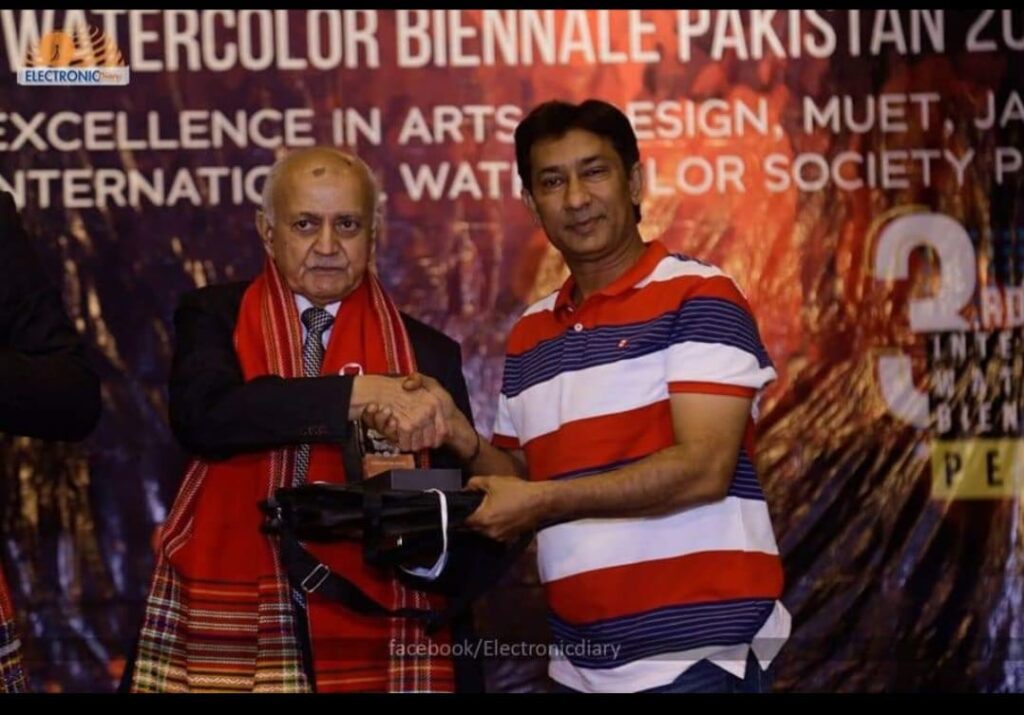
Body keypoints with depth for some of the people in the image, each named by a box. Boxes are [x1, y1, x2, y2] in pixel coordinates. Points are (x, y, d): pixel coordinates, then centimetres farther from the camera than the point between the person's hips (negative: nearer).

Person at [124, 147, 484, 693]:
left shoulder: (425, 352, 7)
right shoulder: (215, 317, 6)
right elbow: (201, 413, -14)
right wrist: (362, 393, -19)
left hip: (373, 635, 1)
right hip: (226, 625, -1)